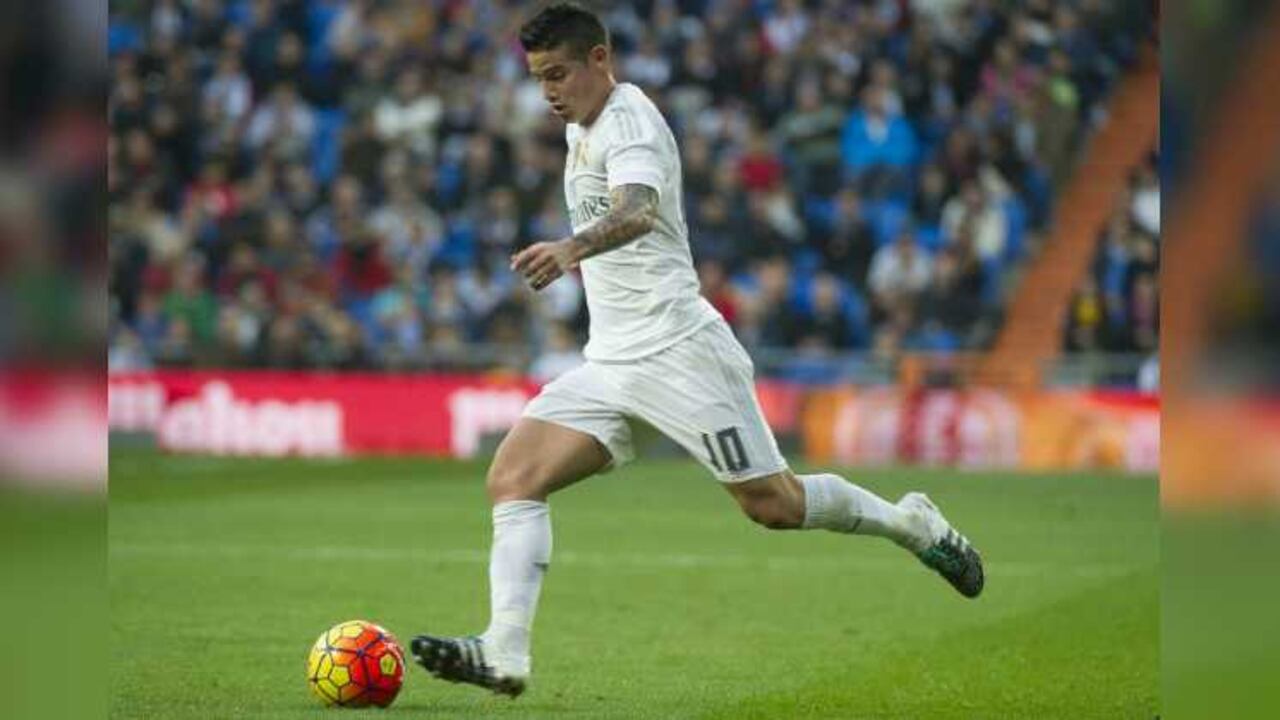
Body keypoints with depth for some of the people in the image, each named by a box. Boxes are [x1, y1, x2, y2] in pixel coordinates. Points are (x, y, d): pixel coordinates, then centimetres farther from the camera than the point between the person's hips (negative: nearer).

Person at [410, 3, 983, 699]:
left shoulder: (631, 123, -14)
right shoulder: (581, 128, 15)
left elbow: (639, 211, -37)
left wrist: (573, 248, -55)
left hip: (677, 348, -8)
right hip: (608, 364, 9)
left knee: (774, 504, -3)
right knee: (511, 479, -11)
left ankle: (910, 522, 22)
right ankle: (503, 654, -21)